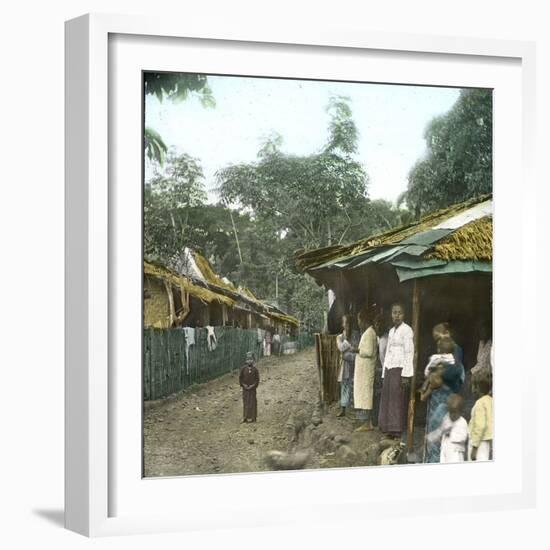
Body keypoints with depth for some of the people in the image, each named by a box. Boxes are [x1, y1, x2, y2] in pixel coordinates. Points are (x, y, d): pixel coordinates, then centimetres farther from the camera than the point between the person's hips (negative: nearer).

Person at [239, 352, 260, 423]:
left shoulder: (255, 369, -5)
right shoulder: (243, 368, -1)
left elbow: (257, 379, -3)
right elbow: (240, 377, 2)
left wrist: (253, 386, -12)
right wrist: (243, 385, -8)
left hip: (252, 388, -2)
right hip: (245, 388, 2)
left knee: (252, 402, -1)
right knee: (245, 402, 5)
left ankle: (252, 417, 4)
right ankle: (245, 417, 11)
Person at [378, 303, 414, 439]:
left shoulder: (406, 330, -7)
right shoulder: (391, 331, 16)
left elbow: (409, 353, -12)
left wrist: (405, 375, -17)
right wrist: (384, 373, 16)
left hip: (399, 368, -7)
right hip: (389, 368, 7)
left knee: (398, 401, -4)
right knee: (387, 399, 7)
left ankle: (397, 431, 1)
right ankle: (388, 429, 14)